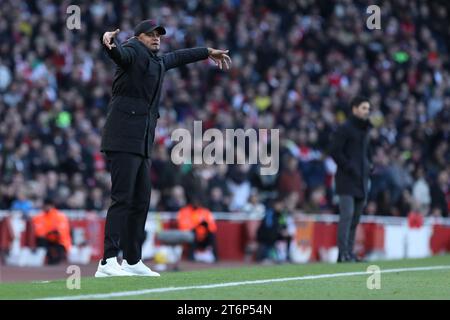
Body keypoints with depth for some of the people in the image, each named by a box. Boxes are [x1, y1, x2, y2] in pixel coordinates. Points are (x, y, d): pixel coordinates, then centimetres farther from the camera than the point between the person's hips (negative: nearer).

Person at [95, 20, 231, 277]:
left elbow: (177, 57, 42)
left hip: (143, 142, 9)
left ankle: (133, 261, 15)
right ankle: (108, 262, -19)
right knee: (123, 199, -15)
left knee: (141, 202, 9)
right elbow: (119, 53, -27)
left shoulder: (157, 60, 22)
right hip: (124, 139, -9)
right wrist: (110, 43, -51)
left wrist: (208, 52, 54)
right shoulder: (133, 51, -4)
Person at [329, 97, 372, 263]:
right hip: (347, 180, -8)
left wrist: (369, 165, 14)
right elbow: (335, 151, -11)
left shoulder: (365, 130, 18)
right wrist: (349, 167, -15)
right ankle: (343, 253, -14)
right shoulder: (344, 129, -6)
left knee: (356, 217, 6)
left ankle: (349, 252, 9)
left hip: (361, 180, 8)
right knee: (347, 214, -13)